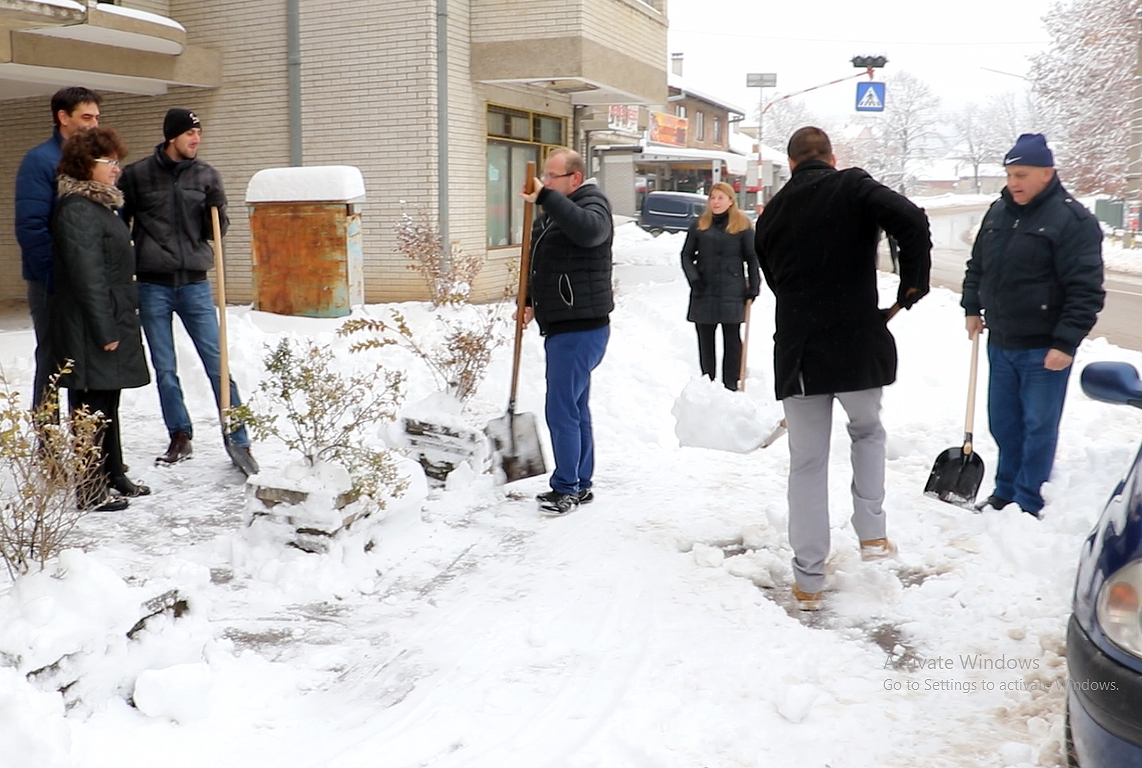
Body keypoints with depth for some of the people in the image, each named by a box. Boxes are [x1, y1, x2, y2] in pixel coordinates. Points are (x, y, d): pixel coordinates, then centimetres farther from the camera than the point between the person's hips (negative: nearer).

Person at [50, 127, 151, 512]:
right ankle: (91, 490, 4)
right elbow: (86, 275, -20)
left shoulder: (99, 205, 17)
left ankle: (113, 474, 28)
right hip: (91, 330, -10)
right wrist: (104, 330, -21)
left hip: (112, 322, 10)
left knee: (107, 404, 17)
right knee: (91, 405, -3)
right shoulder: (77, 210, -15)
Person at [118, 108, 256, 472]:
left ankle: (237, 439, 1)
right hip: (153, 285, 0)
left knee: (217, 363, -3)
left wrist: (216, 207, -13)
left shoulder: (206, 175, 5)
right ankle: (180, 437, 20)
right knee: (165, 369, 7)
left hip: (194, 283, 0)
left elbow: (215, 233, 7)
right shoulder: (137, 175, 0)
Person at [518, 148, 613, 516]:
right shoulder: (553, 210, 17)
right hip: (561, 327, 10)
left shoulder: (592, 203, -11)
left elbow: (588, 230, -36)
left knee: (561, 410, -8)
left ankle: (566, 488, 3)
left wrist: (545, 197, -38)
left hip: (581, 329, -10)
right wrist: (532, 302, 11)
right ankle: (580, 485, 26)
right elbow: (541, 263, 25)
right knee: (576, 409, 16)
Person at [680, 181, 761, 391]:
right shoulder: (699, 225, 8)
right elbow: (687, 254, 9)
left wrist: (753, 286, -3)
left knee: (732, 340, 2)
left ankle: (731, 385, 7)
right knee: (705, 340, 8)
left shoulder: (742, 225, 1)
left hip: (732, 292, -3)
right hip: (704, 292, 3)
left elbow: (752, 258, 3)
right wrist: (693, 278, -5)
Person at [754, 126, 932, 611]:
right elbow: (911, 221, -18)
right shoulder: (853, 187, -2)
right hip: (858, 346, -2)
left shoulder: (772, 213, 11)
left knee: (807, 462, 10)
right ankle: (872, 533, 21)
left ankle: (808, 580, 14)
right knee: (867, 430, 27)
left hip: (797, 352, 2)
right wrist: (914, 280, -4)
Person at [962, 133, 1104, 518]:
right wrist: (973, 307, 14)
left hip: (1044, 350, -6)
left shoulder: (1073, 220, -14)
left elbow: (1086, 289, -17)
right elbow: (977, 265, 21)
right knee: (1003, 423, 15)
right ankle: (1005, 492, 29)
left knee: (1038, 427, 2)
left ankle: (1028, 504, 12)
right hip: (1000, 343, 7)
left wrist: (1066, 343, -20)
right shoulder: (998, 212, 7)